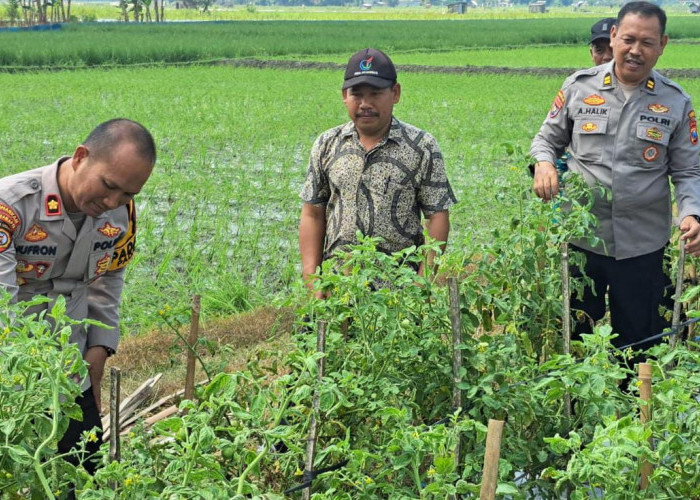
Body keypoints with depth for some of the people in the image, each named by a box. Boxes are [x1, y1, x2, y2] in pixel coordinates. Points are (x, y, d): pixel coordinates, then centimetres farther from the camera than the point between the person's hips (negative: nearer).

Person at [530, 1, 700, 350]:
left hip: (642, 246, 0)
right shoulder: (579, 87, -1)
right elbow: (547, 139, 10)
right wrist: (543, 163, -14)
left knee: (638, 344, 11)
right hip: (580, 238, 0)